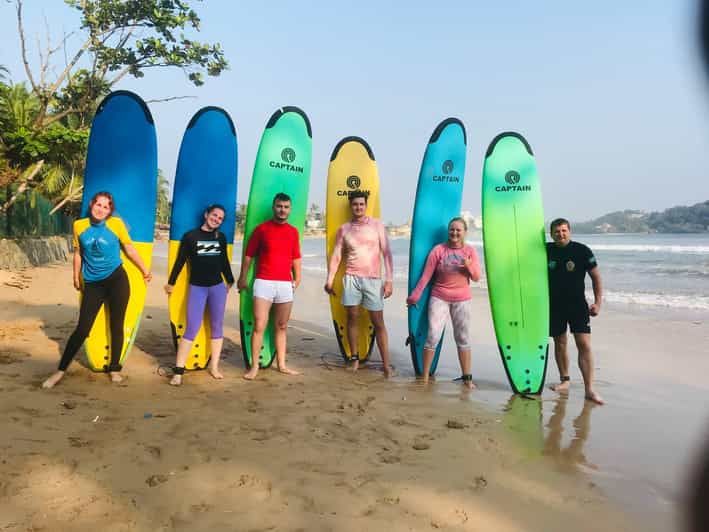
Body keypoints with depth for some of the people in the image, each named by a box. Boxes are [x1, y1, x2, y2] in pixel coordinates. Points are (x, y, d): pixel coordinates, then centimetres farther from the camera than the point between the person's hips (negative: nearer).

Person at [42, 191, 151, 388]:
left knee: (116, 325, 6)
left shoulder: (116, 224, -5)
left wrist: (144, 270, 12)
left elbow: (130, 248, 6)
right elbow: (78, 253, 12)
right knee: (82, 328, -1)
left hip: (116, 280, -1)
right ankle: (60, 371, 11)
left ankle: (114, 369, 20)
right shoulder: (79, 225, 0)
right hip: (92, 284, 1)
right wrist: (76, 277, 20)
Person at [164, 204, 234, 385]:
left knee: (217, 327, 8)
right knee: (191, 329, -8)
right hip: (197, 287, -3)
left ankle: (214, 366, 18)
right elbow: (180, 261, 2)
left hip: (218, 287, 4)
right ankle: (178, 370, -3)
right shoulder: (190, 236, -2)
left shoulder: (221, 237, 7)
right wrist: (171, 283, 7)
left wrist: (230, 281, 24)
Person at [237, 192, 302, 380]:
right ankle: (254, 366, 1)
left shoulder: (293, 232, 12)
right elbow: (248, 255, 5)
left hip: (285, 284, 4)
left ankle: (281, 365, 20)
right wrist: (242, 278, 4)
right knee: (259, 326, -8)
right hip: (263, 283, -4)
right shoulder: (261, 229, 1)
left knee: (282, 327, 11)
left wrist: (297, 278, 7)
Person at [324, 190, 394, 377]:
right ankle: (354, 358, 19)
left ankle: (386, 364, 2)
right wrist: (330, 279, 1)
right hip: (351, 278, 2)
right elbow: (336, 256, 8)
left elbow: (386, 253, -1)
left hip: (373, 279, -2)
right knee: (352, 317, 4)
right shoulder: (344, 229, 8)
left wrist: (389, 280, -7)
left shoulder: (377, 225, 1)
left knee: (378, 321, 0)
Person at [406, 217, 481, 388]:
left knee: (464, 338, 8)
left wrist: (469, 266, -20)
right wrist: (415, 296, -7)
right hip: (439, 298, -2)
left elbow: (477, 277, 0)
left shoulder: (470, 251, 1)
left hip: (462, 300, 2)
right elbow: (426, 275, -6)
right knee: (433, 336, -8)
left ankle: (467, 377, 18)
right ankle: (425, 376, 2)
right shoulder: (438, 250, -6)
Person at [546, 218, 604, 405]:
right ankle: (564, 381, 26)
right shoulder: (546, 251, 0)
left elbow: (595, 277, -1)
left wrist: (597, 302, -7)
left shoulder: (582, 251, -6)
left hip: (577, 305, -2)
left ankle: (589, 389, -8)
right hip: (554, 305, 3)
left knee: (584, 345, -10)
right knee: (559, 343, 11)